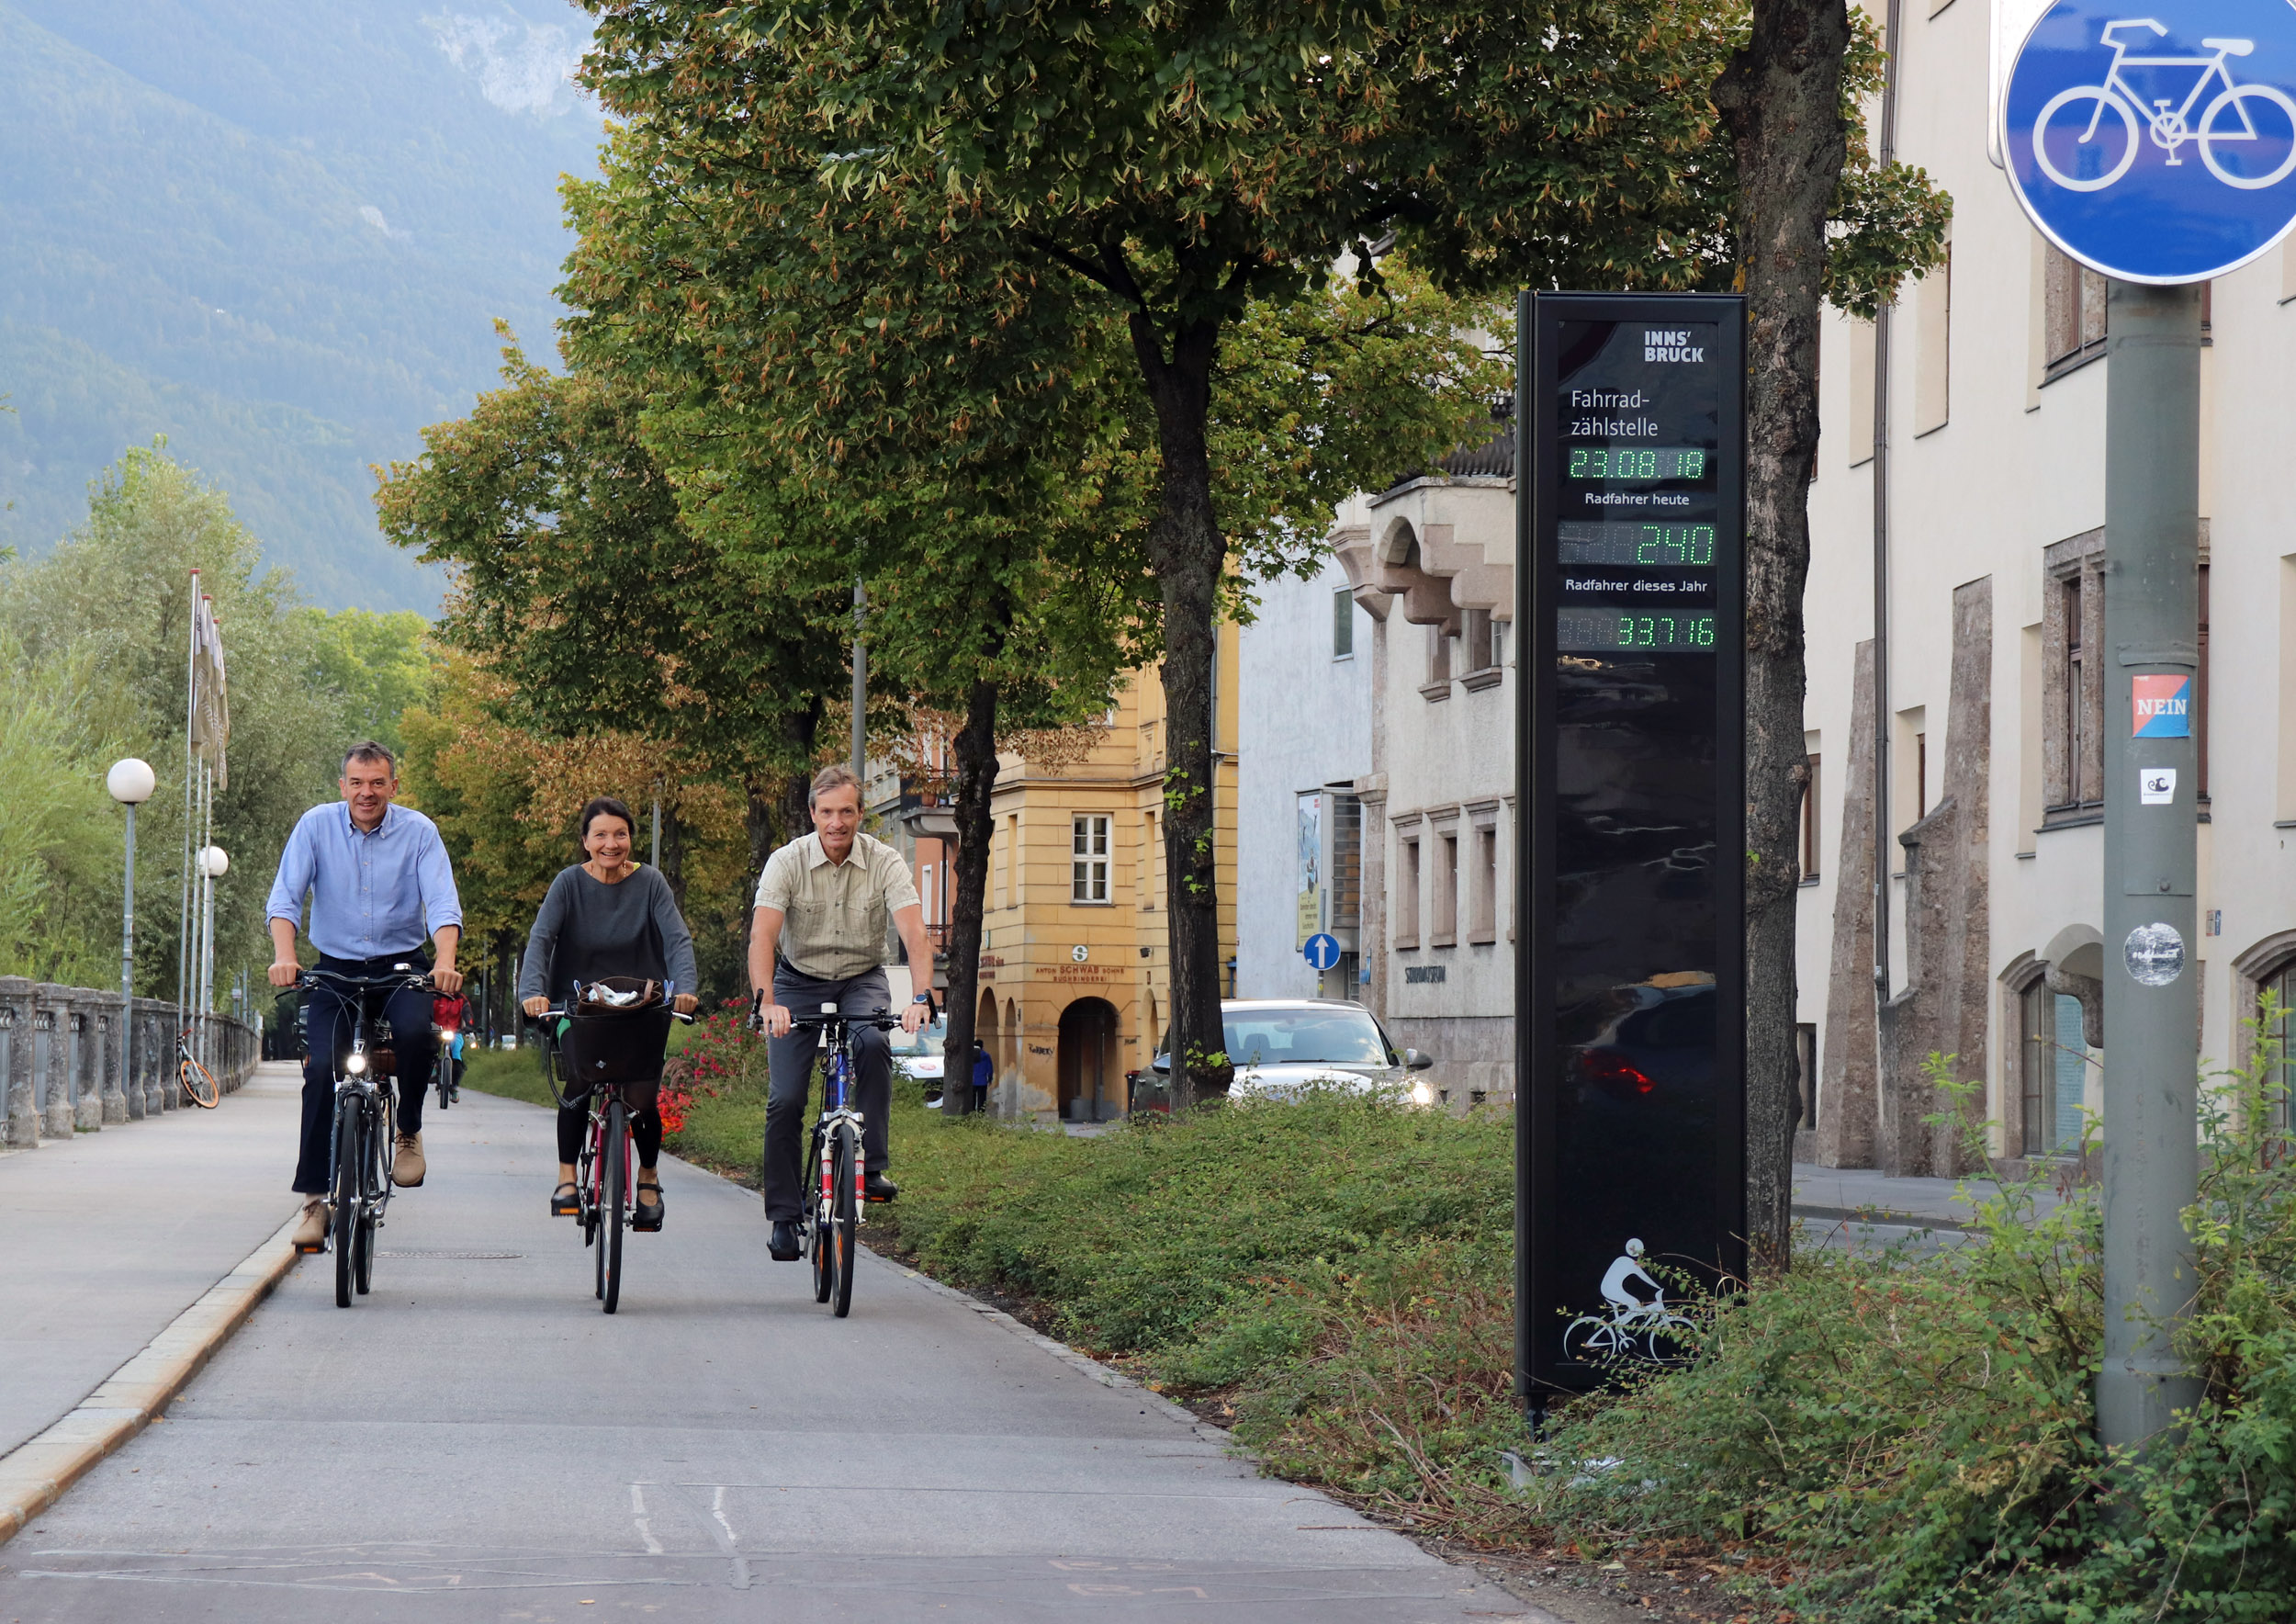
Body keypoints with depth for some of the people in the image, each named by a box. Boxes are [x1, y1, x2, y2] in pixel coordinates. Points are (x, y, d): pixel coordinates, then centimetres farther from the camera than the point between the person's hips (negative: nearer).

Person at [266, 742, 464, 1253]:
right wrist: (284, 956, -29)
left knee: (415, 1032, -32)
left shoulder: (419, 831, -4)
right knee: (321, 1071, -16)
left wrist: (445, 961, -33)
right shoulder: (317, 826, -3)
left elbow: (442, 903, -14)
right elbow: (285, 896, -11)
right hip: (336, 969, 1)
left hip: (402, 966, -1)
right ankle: (315, 1197, -8)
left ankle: (409, 1131, -4)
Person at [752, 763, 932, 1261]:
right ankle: (784, 1218, 2)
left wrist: (921, 998, -44)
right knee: (785, 1099, -10)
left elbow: (914, 934, -27)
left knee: (872, 1044, -33)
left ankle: (871, 1166, -23)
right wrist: (767, 1004, -44)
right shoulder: (787, 862, -17)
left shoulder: (885, 863, -15)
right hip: (799, 982, 0)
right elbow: (762, 937, -28)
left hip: (861, 980, 0)